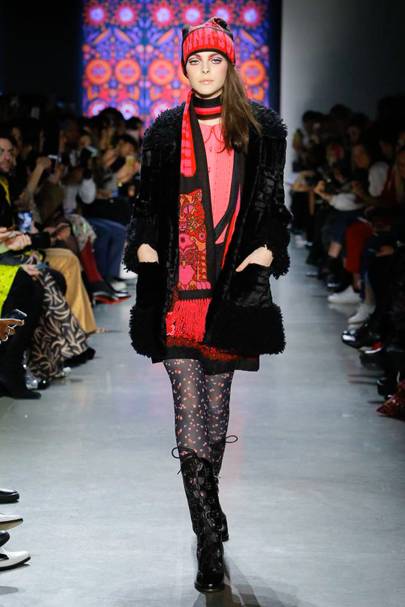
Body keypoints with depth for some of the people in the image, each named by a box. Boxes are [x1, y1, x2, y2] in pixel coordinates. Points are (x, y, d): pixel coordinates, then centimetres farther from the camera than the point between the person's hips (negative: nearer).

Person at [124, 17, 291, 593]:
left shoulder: (261, 129, 8)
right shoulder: (165, 132, 11)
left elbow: (271, 201, 10)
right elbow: (147, 200, 14)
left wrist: (268, 248, -6)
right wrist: (143, 244, -3)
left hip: (233, 283, 0)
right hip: (177, 286, 0)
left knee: (217, 400, 7)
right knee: (189, 413, -8)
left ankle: (207, 515, 26)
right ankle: (211, 537, -8)